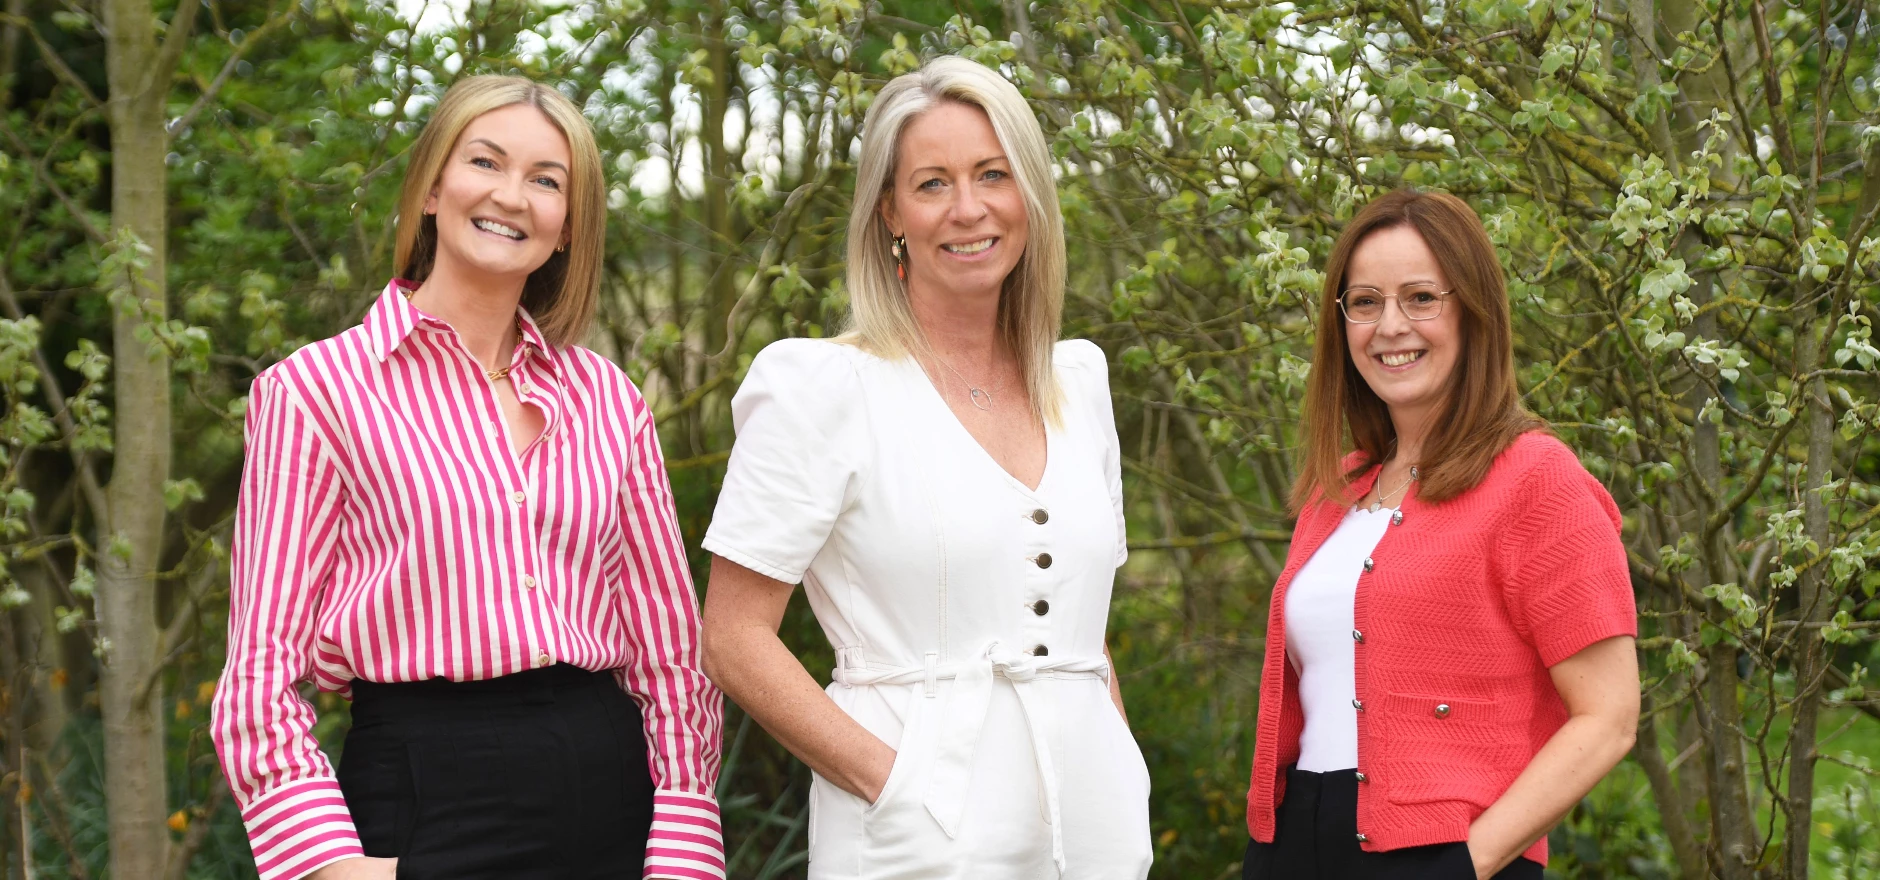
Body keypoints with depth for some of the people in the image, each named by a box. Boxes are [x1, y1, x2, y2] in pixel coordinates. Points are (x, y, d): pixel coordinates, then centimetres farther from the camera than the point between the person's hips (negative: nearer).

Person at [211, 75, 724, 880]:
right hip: (426, 800, -3)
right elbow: (261, 665, -4)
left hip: (607, 784, 4)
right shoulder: (315, 389, -1)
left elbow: (669, 644, 9)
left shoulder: (607, 398, 9)